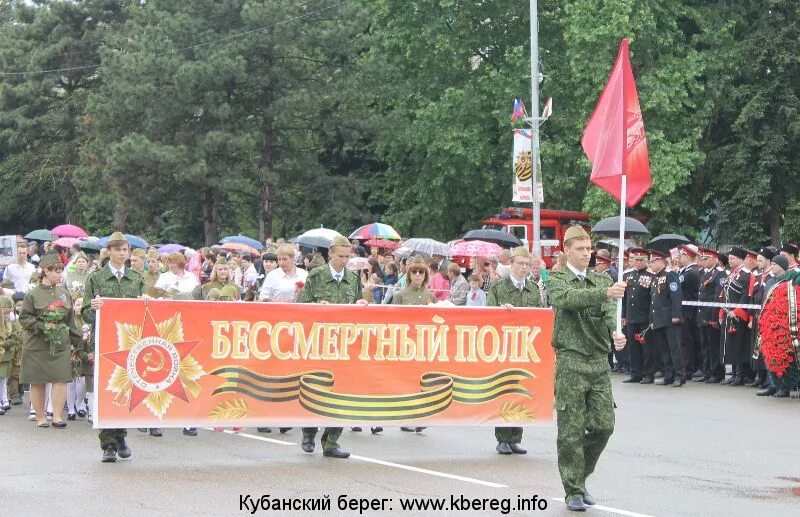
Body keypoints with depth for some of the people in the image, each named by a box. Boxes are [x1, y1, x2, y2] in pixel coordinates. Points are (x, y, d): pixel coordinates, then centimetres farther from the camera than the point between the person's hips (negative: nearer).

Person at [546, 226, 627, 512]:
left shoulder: (603, 280, 14)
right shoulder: (556, 281, 1)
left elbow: (609, 310, -3)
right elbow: (569, 298, -22)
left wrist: (615, 332, -26)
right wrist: (605, 292, -37)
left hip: (600, 361, 4)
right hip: (571, 361, -4)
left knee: (603, 425, 1)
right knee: (572, 431, -3)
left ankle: (580, 476, 23)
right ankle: (574, 491, 6)